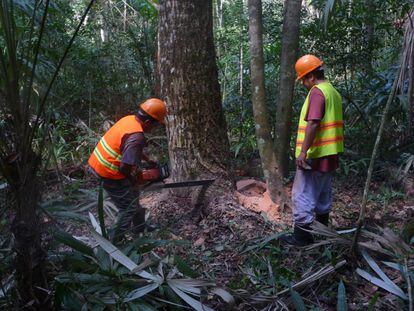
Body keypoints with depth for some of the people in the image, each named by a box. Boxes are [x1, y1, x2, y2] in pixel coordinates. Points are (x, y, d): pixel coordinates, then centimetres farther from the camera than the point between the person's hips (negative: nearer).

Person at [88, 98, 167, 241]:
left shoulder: (130, 119, 0)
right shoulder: (136, 137, -28)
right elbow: (124, 167, -29)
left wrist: (148, 160, 22)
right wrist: (133, 179, -8)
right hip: (108, 174, -10)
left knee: (133, 195, 25)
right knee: (129, 208, 4)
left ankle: (140, 227, 42)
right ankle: (116, 240, 17)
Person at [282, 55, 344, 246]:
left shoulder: (317, 92, -15)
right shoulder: (334, 92, 15)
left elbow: (313, 123, -25)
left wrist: (303, 151, -25)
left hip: (314, 156, -10)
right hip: (330, 155, 10)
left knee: (303, 195, -3)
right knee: (323, 195, 18)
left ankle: (302, 236, 3)